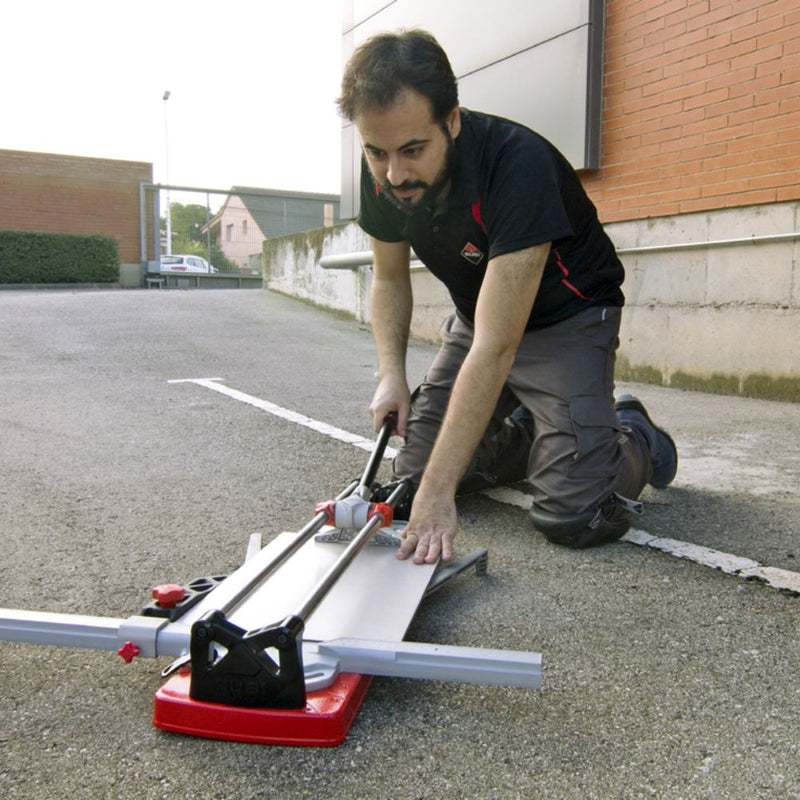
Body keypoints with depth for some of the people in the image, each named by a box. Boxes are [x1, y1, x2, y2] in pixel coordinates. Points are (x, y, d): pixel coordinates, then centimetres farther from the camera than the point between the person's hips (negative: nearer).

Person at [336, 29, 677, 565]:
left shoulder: (519, 166, -34)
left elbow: (495, 348, -37)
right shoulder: (383, 173, -14)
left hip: (566, 319, -6)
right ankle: (529, 432, 23)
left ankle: (635, 438, 13)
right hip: (476, 316, 6)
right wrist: (392, 374, -12)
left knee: (575, 515, -20)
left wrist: (439, 492, -37)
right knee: (413, 472, -2)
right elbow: (390, 279, 5)